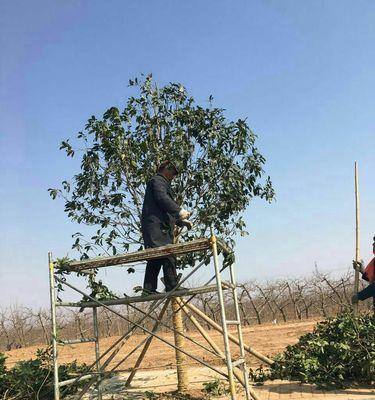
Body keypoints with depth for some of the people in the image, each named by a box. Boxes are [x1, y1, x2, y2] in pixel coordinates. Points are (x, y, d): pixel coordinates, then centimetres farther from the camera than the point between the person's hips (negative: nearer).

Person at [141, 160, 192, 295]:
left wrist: (181, 221, 21)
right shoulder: (157, 180, 3)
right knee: (168, 255, -16)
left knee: (155, 259, 6)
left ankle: (149, 289, 5)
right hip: (156, 225, -11)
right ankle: (172, 286, -18)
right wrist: (180, 211, -24)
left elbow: (168, 211, 32)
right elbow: (162, 199, -17)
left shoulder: (162, 183, 34)